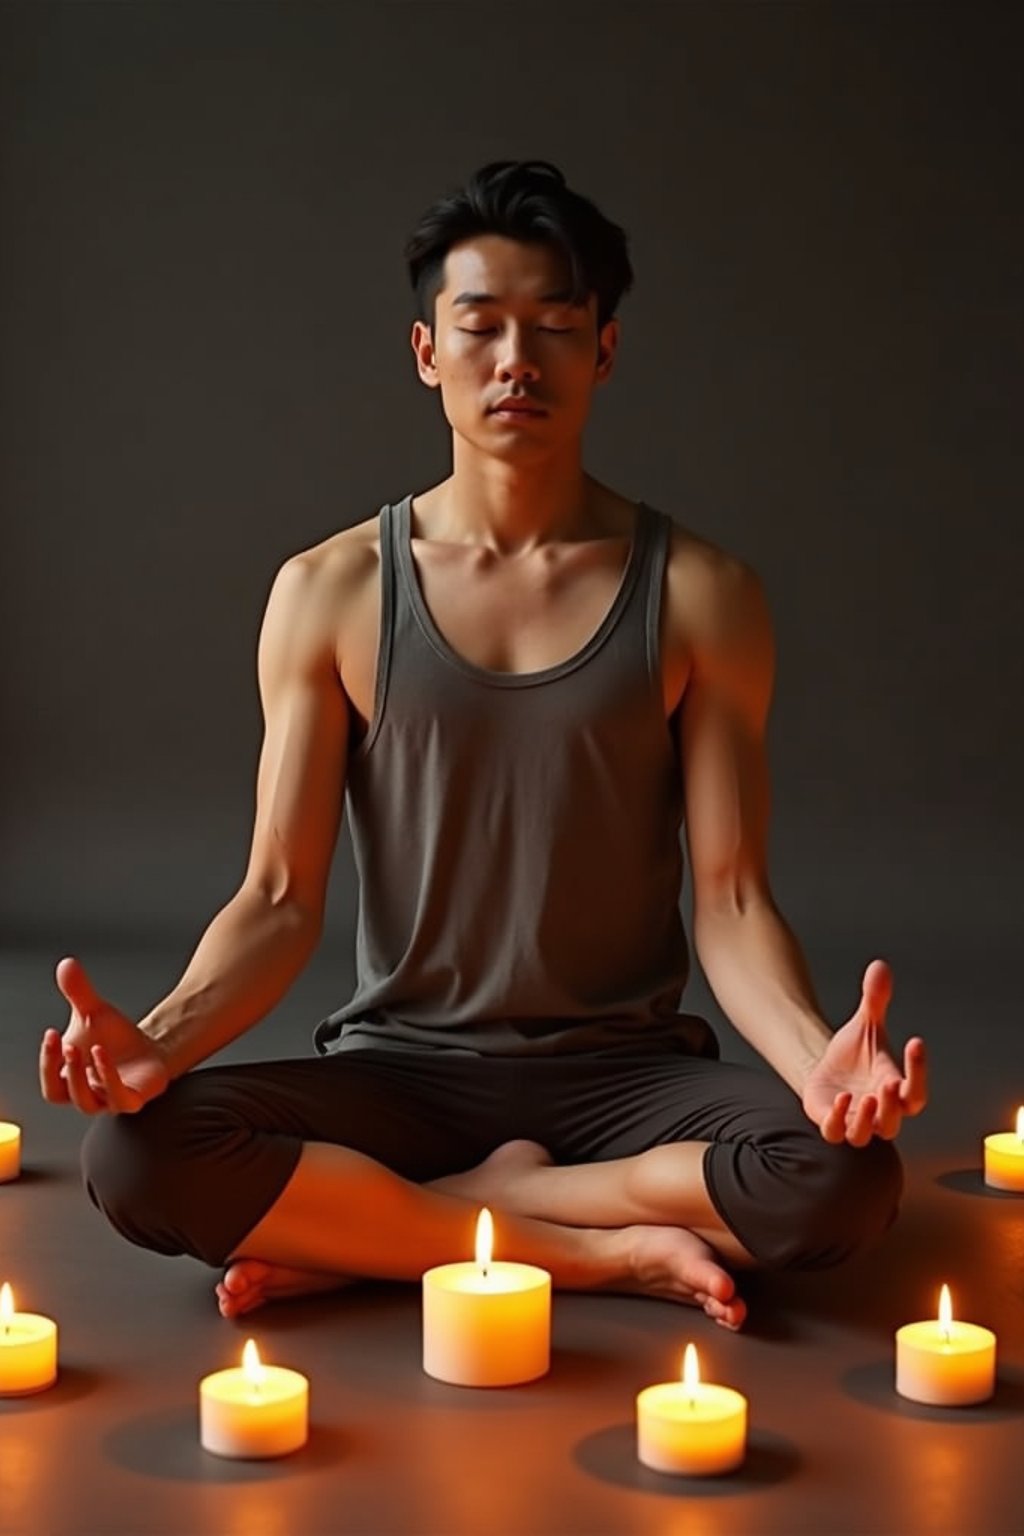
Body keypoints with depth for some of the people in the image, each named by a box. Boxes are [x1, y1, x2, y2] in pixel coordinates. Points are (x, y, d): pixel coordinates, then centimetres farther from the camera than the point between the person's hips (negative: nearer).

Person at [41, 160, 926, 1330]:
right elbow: (280, 899, -2)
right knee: (132, 1153, -28)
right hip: (399, 1065, 0)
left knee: (845, 1179, -30)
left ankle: (356, 1240, -15)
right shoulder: (329, 593, 1)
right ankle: (603, 1253, -16)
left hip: (621, 1071, 1)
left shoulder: (697, 595, 0)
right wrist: (158, 1041, -23)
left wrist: (817, 1056, -26)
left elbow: (731, 898, -4)